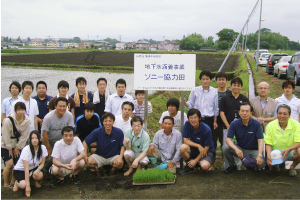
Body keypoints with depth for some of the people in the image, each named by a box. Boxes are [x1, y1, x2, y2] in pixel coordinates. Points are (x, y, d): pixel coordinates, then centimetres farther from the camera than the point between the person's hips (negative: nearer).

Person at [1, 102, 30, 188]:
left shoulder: (27, 121, -13)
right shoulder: (8, 120, -24)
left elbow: (24, 136, -6)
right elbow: (6, 136, -16)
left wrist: (17, 148, -5)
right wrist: (10, 149, -10)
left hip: (18, 145, 4)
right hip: (5, 145, -4)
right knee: (9, 164, -12)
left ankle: (13, 182, 20)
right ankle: (6, 184, 8)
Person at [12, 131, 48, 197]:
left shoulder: (43, 148, -14)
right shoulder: (26, 150, -27)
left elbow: (42, 163, -4)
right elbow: (26, 169, -30)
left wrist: (38, 170, -28)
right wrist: (28, 186, -33)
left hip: (33, 168, 4)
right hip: (20, 170, -4)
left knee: (39, 175, -31)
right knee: (23, 185, -31)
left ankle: (35, 181, 7)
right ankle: (17, 182, 6)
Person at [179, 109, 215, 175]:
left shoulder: (207, 129, -22)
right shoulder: (187, 124, -12)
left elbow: (206, 148, -15)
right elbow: (185, 140, -10)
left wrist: (195, 160, -17)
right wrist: (198, 146, -26)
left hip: (207, 151, -3)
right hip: (194, 149, 3)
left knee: (204, 166, -34)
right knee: (183, 147, -29)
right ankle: (189, 166, -2)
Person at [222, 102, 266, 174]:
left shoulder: (256, 124, -12)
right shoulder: (234, 124, -10)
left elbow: (260, 140, -16)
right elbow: (228, 139, -15)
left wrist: (259, 155, -32)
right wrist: (236, 149, -36)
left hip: (253, 150, -1)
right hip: (240, 148, 1)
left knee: (261, 163, -29)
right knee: (225, 148, -26)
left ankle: (252, 166, 10)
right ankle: (231, 166, 2)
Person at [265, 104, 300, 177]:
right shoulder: (270, 126, -8)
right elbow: (268, 144, -7)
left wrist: (288, 149, -34)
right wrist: (269, 154, -27)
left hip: (290, 152, 0)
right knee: (269, 163, -31)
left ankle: (292, 167, 2)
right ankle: (275, 165, 12)